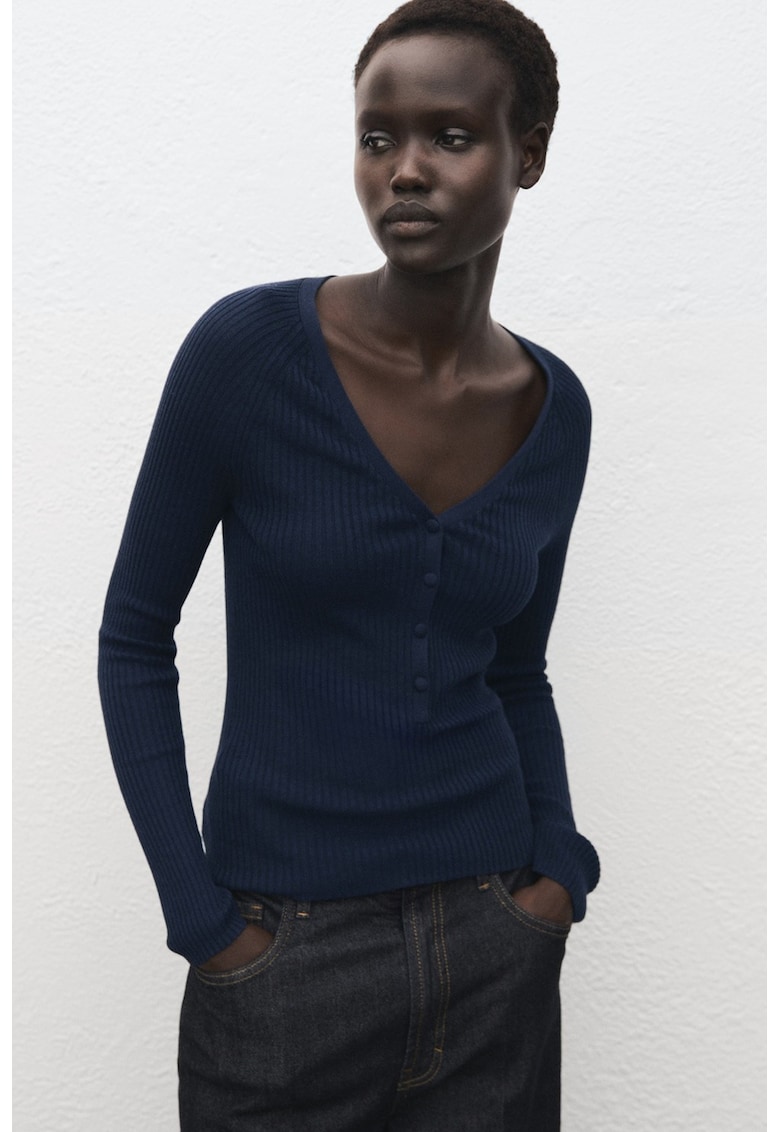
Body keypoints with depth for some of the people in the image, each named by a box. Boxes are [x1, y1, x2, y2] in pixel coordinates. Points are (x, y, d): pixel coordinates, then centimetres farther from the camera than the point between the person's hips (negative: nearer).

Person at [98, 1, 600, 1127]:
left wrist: (561, 866, -2)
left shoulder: (555, 409, 0)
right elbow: (135, 642, -7)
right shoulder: (250, 347, -13)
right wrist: (200, 917, -10)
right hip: (285, 946, -3)